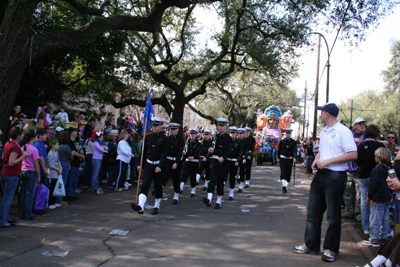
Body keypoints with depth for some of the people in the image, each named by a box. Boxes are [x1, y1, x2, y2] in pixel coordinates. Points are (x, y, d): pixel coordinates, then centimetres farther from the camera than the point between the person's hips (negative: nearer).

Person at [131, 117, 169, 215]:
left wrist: (160, 166, -22)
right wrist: (140, 164, 8)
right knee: (145, 184, -13)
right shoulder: (148, 137, 9)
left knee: (158, 186, 8)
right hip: (148, 165, 2)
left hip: (159, 166, -2)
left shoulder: (165, 139, -3)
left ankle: (157, 206, 24)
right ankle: (140, 206, -26)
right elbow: (143, 151, 12)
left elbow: (164, 154, -12)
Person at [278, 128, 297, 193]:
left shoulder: (293, 142, 2)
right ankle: (284, 185, -29)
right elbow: (279, 150, 13)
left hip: (290, 160, 1)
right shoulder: (282, 141, 4)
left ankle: (286, 187, 22)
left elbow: (295, 150, -9)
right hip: (283, 159, -1)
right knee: (283, 172, -16)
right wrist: (278, 158, 15)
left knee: (288, 173, 8)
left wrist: (294, 157, -25)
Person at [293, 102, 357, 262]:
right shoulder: (324, 131, 15)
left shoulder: (343, 131, -12)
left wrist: (327, 161, -19)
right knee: (313, 211, 11)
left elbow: (353, 154, -18)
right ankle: (311, 245, 23)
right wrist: (316, 160, 4)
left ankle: (331, 249, 16)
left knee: (333, 216, 3)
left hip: (335, 176, -8)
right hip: (320, 174, 8)